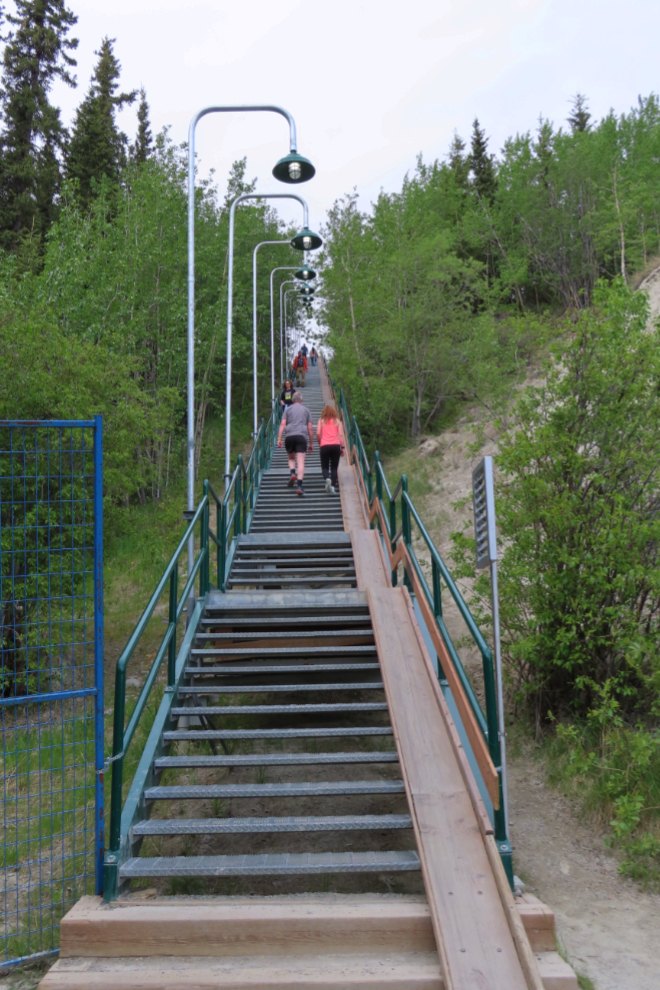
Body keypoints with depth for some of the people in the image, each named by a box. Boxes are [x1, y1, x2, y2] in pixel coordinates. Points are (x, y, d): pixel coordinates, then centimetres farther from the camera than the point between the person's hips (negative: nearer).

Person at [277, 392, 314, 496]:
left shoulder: (287, 409, 14)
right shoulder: (306, 410, 16)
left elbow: (283, 424, 2)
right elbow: (310, 428, 13)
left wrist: (279, 438, -1)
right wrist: (311, 443, 18)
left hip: (290, 436, 1)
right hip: (301, 436, -1)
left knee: (291, 458, 22)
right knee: (301, 462, -6)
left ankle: (292, 473, -5)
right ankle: (299, 485, -18)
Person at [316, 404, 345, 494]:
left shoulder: (321, 421, 10)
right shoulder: (337, 421, 12)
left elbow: (318, 434, -2)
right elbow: (341, 434, 4)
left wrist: (320, 443, 13)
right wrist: (342, 447, 5)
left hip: (324, 446, -1)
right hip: (336, 445, 1)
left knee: (324, 467, 7)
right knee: (334, 467, 8)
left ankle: (327, 479, -24)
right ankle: (333, 485, -6)